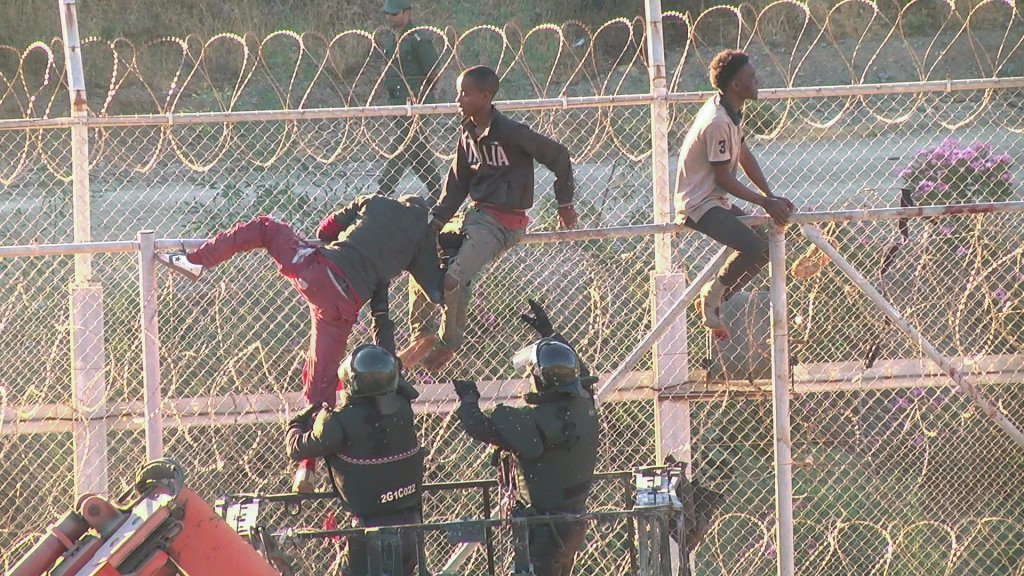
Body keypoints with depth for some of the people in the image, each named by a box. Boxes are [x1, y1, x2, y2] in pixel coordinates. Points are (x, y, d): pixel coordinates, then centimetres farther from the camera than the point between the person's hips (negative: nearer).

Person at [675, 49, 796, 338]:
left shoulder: (733, 113, 7)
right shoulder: (717, 122, -25)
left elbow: (745, 157, 12)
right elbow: (725, 179, -22)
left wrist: (772, 198, 2)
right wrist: (766, 203, -18)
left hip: (716, 201, 10)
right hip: (699, 203, -10)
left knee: (766, 244, 9)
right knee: (755, 246, -24)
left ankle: (714, 298, 15)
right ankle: (714, 293, -3)